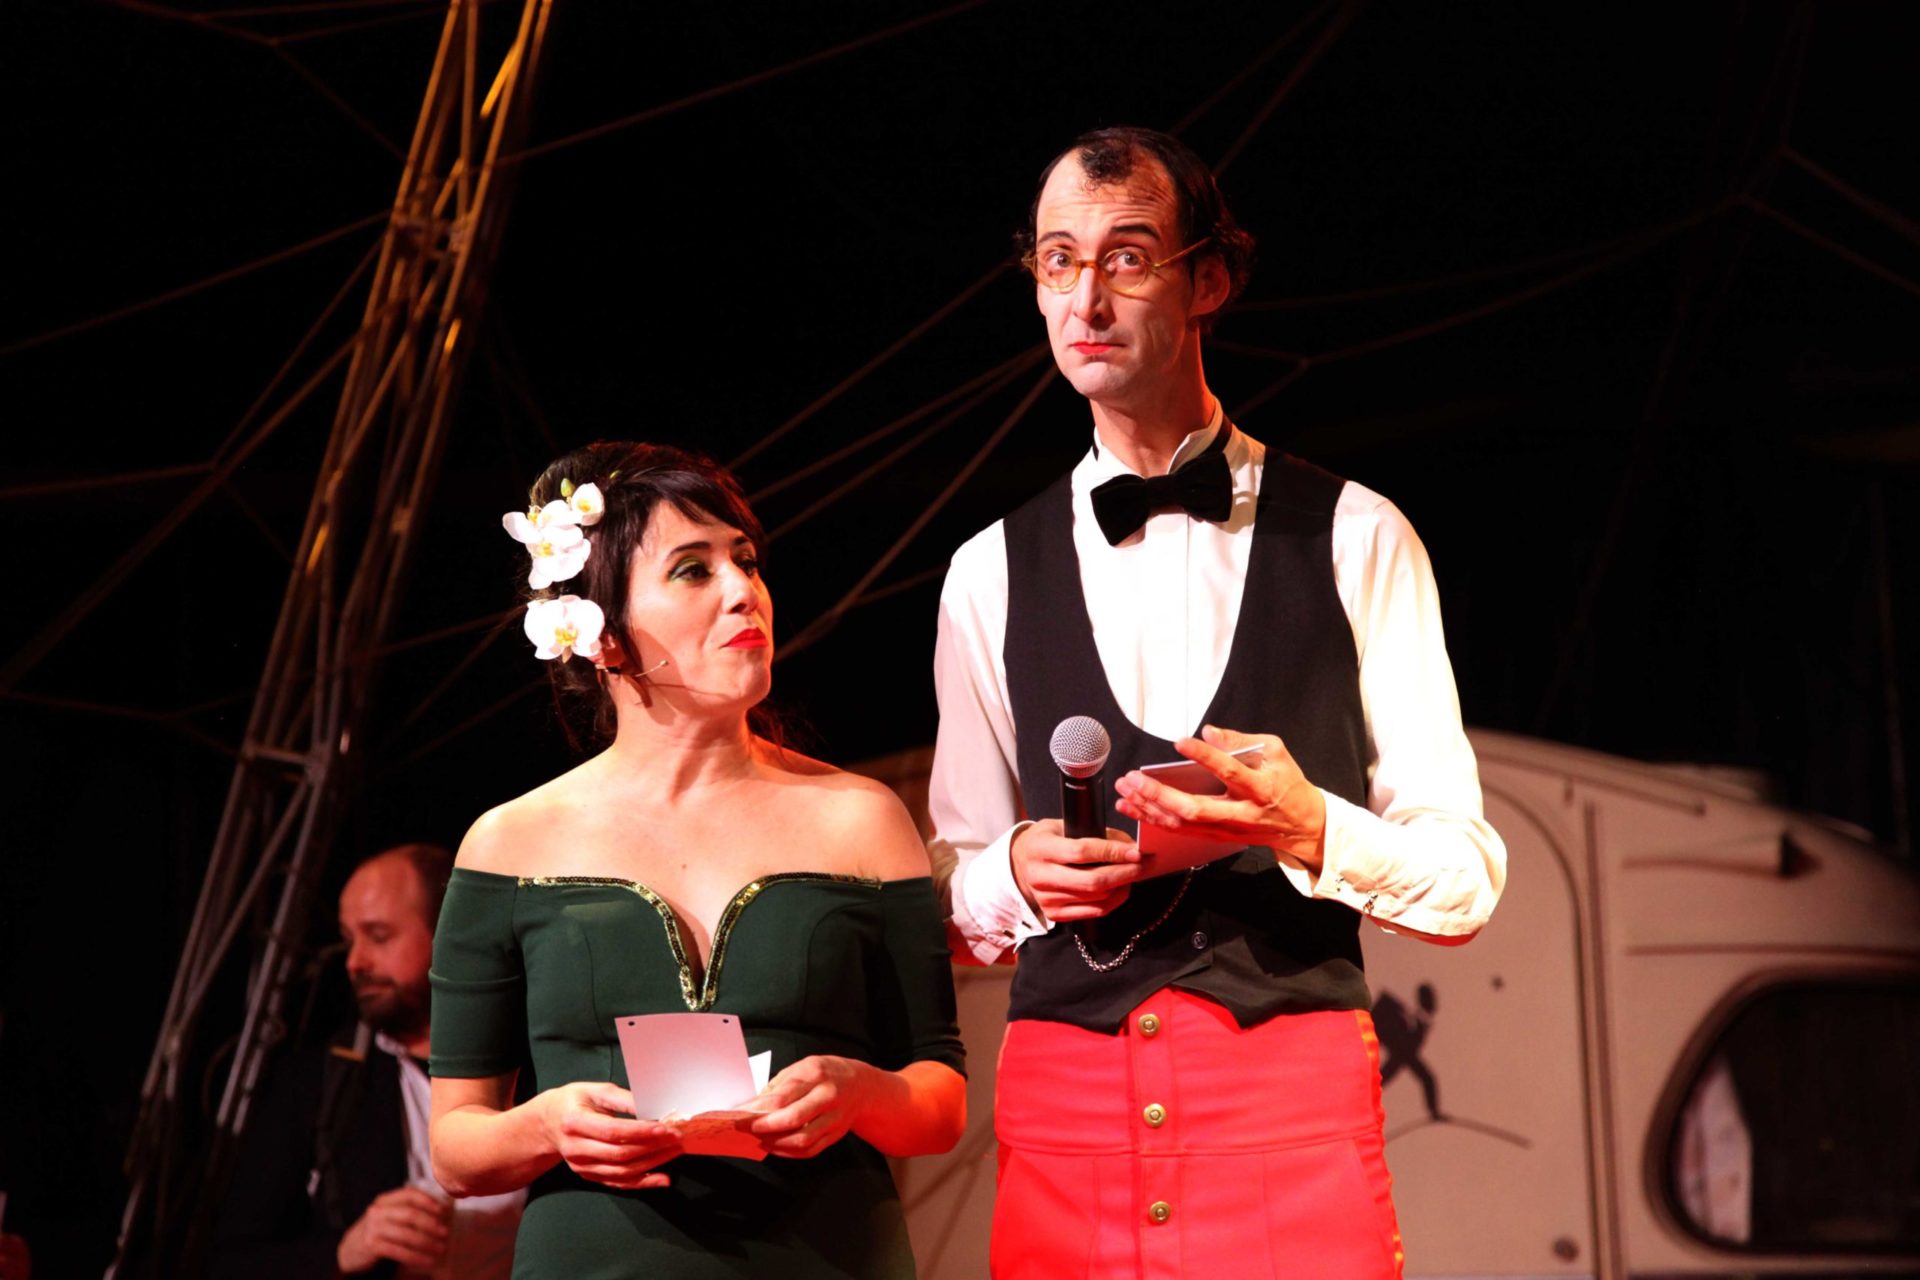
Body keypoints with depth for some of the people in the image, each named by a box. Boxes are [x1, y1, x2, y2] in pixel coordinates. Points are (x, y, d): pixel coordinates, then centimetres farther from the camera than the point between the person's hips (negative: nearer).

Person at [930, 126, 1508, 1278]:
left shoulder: (1351, 540, 6)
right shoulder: (993, 575, 12)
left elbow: (1467, 879, 4)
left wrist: (1307, 829, -15)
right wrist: (1019, 873, -6)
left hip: (1296, 1094, -2)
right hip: (1063, 1101, 2)